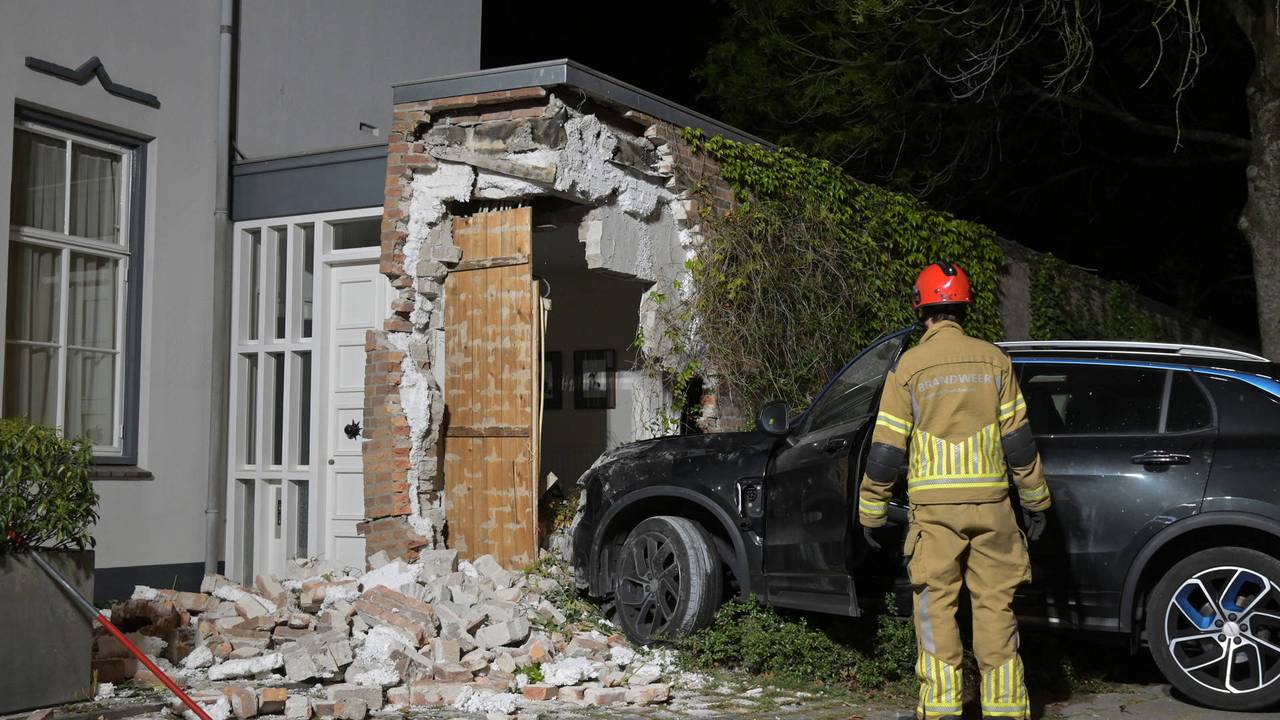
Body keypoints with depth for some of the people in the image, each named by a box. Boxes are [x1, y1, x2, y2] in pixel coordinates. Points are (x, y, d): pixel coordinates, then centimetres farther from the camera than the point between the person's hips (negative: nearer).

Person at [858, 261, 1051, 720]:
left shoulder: (909, 367, -3)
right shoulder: (994, 360, 3)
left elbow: (886, 449, -2)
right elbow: (1018, 439, 4)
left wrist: (871, 511, 6)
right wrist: (1036, 500, 13)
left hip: (933, 507, -2)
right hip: (990, 503, 2)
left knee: (936, 606, 4)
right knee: (995, 605, 7)